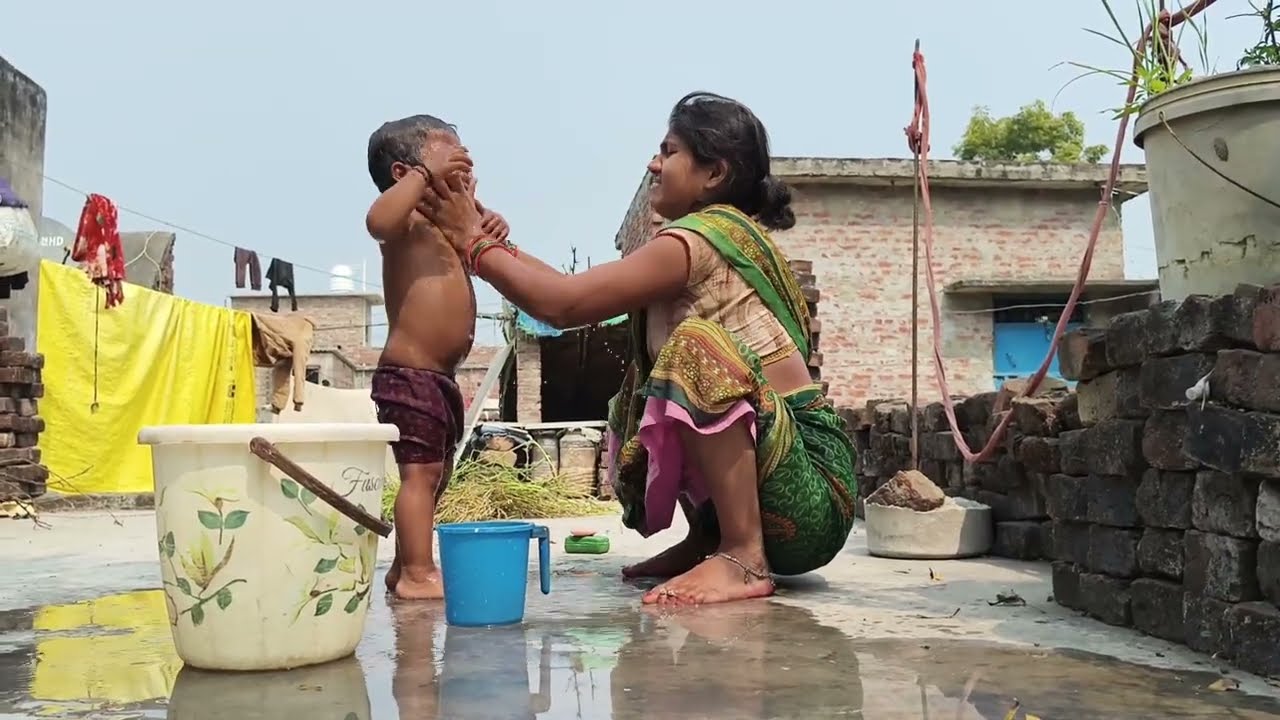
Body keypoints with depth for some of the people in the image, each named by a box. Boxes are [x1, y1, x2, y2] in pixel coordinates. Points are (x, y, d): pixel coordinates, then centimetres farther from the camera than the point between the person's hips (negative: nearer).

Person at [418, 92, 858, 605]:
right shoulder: (722, 236, 15)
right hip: (783, 471, 10)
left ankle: (745, 559, -23)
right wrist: (498, 244, 13)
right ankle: (707, 541, 15)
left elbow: (562, 303, -16)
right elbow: (578, 297, 15)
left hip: (812, 492, -10)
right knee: (644, 400, 21)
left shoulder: (699, 237, -14)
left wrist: (473, 243, -2)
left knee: (698, 343, -29)